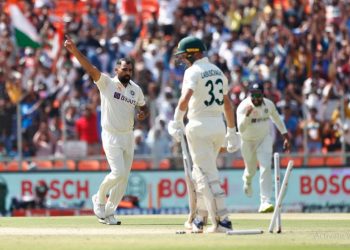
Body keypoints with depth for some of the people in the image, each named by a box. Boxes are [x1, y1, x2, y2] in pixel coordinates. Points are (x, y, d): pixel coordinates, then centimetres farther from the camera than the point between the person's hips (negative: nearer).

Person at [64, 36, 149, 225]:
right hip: (111, 136, -5)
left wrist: (143, 114, -6)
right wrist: (74, 51, -35)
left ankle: (108, 212, 17)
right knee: (118, 172, -17)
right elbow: (90, 69, -21)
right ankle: (99, 198, 9)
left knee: (123, 178, 5)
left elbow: (144, 107, 20)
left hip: (128, 137, 5)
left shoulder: (136, 89, 7)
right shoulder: (106, 83, -8)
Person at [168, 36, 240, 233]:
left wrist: (177, 122, -17)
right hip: (219, 125, 8)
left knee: (207, 175, -7)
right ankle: (200, 219, 22)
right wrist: (232, 132, 20)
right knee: (201, 172, 19)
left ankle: (222, 220, -15)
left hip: (199, 126, -8)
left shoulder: (193, 71, -10)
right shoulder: (218, 71, 14)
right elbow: (227, 103, 16)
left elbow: (185, 98, -26)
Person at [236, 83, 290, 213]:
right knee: (251, 170, 15)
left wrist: (285, 136, 8)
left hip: (264, 139, 1)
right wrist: (247, 114, -49)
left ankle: (265, 202, -21)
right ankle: (247, 181, 56)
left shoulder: (269, 104, -12)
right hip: (248, 142, -1)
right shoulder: (243, 107, -24)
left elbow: (277, 119, 7)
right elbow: (241, 129, -35)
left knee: (265, 167, -17)